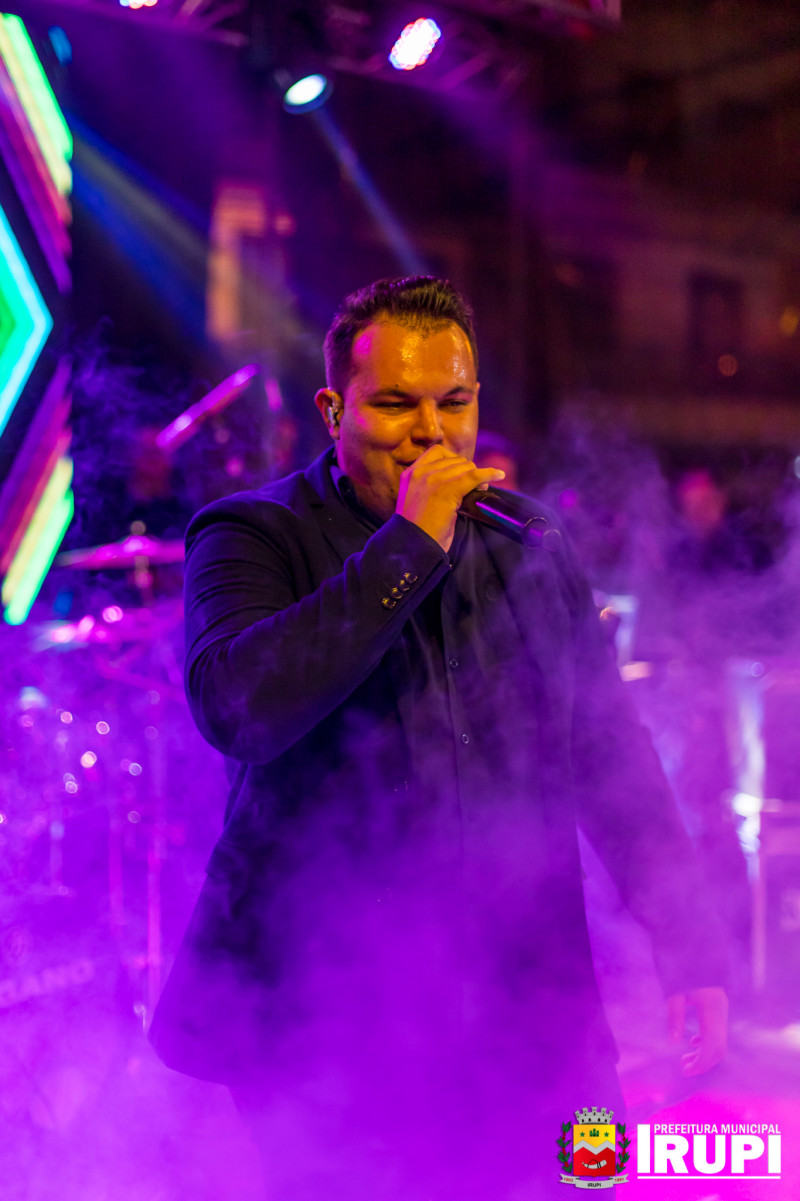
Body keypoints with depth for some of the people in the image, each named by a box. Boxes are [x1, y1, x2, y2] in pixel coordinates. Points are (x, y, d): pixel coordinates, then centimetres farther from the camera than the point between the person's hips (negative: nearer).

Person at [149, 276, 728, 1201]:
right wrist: (409, 545, -19)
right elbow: (236, 708, -24)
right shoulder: (253, 538, -3)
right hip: (324, 1018, -4)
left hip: (521, 1013, 4)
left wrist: (686, 949, 10)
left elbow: (612, 760, 16)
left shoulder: (531, 551, 10)